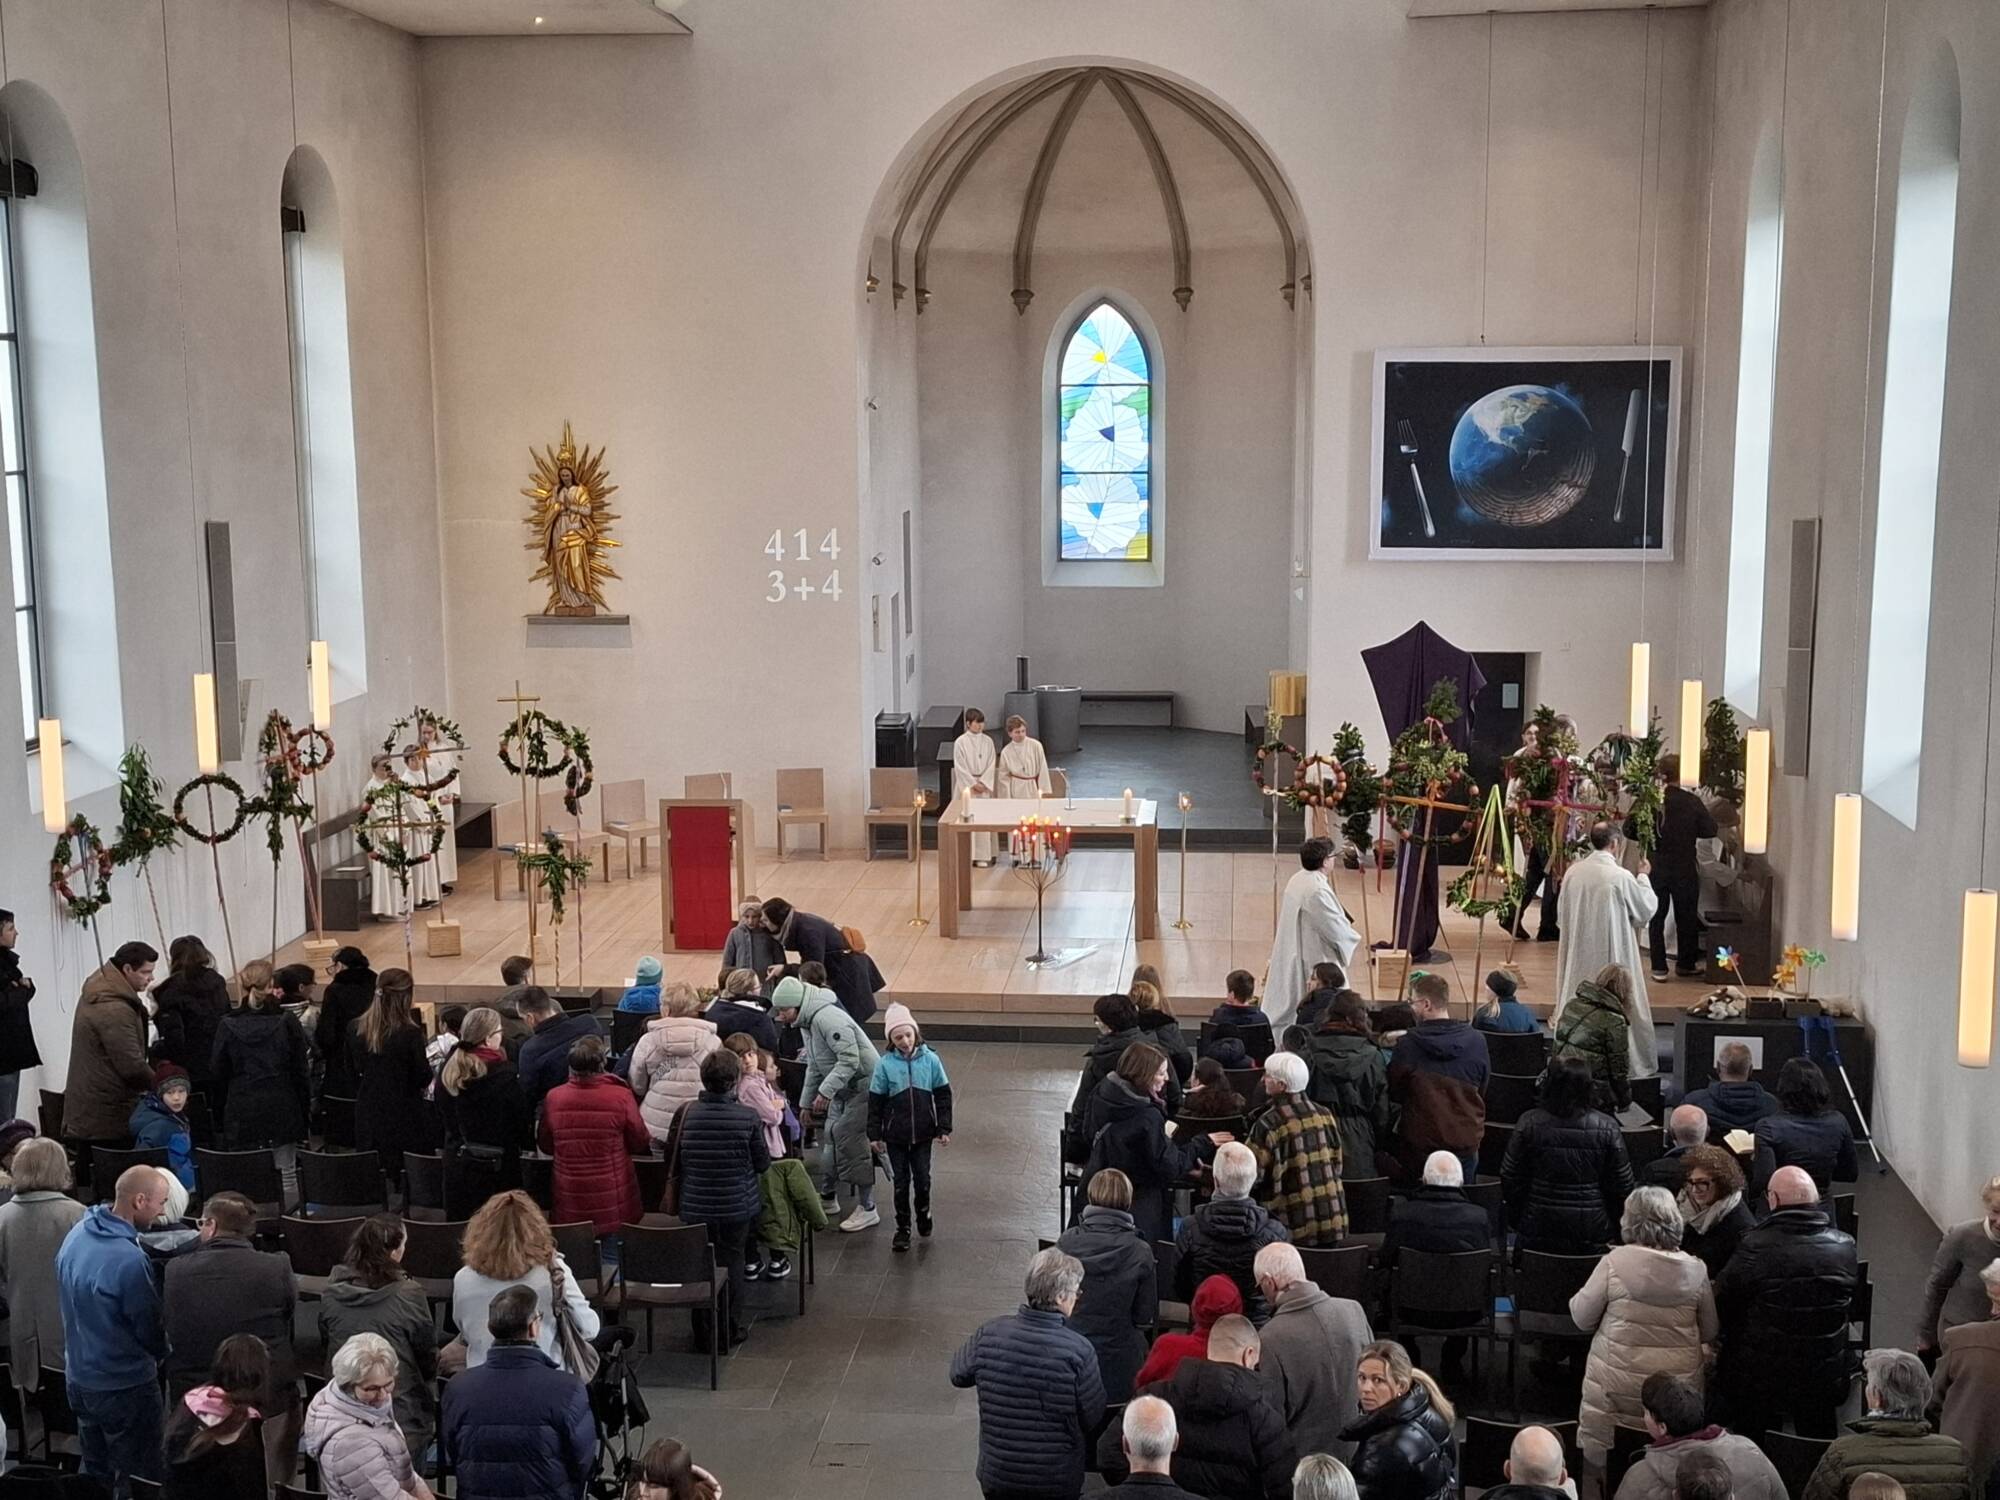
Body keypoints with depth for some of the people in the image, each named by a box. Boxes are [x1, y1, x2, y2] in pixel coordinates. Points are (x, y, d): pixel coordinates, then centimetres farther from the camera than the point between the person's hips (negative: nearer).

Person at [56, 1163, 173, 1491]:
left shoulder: (77, 1234, -6)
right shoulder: (129, 1260, -30)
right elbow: (150, 1329, -17)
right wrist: (162, 1354, 4)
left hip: (78, 1376, 8)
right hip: (124, 1387, -8)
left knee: (94, 1475, 23)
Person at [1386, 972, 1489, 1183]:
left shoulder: (1407, 1044, -14)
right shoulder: (1476, 1041, -6)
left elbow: (1393, 1094, -2)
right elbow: (1482, 1091, 8)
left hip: (1419, 1143, -2)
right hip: (1466, 1141, 2)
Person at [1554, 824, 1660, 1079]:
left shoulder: (1572, 873, -5)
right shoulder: (1621, 877, -18)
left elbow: (1562, 910, 7)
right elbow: (1647, 908, -4)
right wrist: (1643, 877, 8)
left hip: (1579, 953, 5)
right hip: (1612, 954, -5)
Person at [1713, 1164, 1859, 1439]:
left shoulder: (1754, 1247, -23)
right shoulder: (1844, 1247, -11)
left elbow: (1722, 1303, -11)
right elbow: (1851, 1305, 5)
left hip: (1759, 1380, -3)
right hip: (1824, 1380, 3)